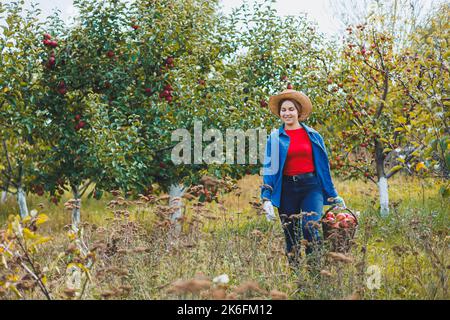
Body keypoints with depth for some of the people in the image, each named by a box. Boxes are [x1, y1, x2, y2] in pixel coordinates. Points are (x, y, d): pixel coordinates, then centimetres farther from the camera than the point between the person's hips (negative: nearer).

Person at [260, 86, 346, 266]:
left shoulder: (313, 136, 8)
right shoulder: (275, 138, 6)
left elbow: (323, 166, 13)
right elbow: (268, 169, 3)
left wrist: (333, 196, 13)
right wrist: (266, 199, -8)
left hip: (311, 186, -1)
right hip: (286, 189, 1)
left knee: (310, 227, -20)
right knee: (291, 237, 5)